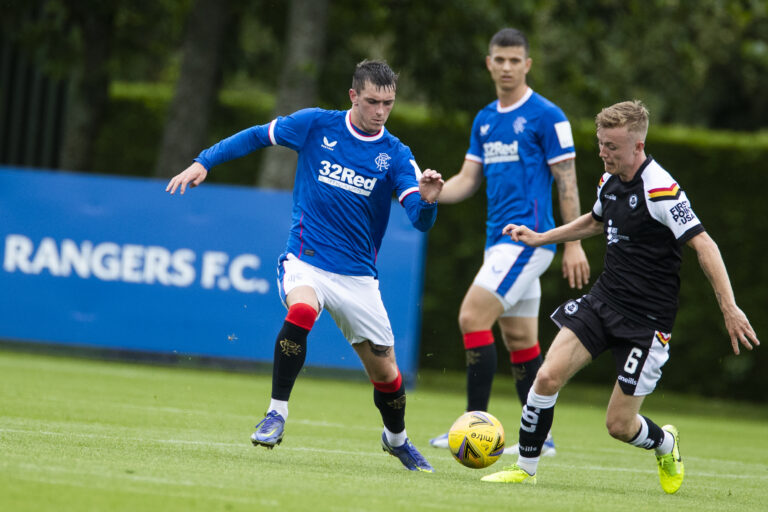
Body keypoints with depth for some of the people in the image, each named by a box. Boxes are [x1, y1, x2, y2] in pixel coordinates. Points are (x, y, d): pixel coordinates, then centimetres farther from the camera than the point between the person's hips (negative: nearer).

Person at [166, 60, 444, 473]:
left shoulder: (396, 156, -4)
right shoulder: (316, 125, -4)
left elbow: (420, 221, -13)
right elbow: (256, 136, 9)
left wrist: (428, 201, -35)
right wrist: (203, 162, 2)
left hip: (357, 276, 2)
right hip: (306, 260, -2)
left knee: (385, 372, 6)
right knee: (301, 311, -35)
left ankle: (397, 439, 37)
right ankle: (277, 412, -22)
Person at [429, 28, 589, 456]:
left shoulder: (546, 116, -7)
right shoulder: (484, 121, 15)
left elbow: (567, 182, -7)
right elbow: (468, 180, 15)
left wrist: (574, 243, -11)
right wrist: (433, 193, -6)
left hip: (528, 238, -8)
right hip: (500, 239, 8)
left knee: (473, 318, -17)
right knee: (519, 340, 10)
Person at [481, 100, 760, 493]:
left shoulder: (660, 190, -20)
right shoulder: (610, 180, 5)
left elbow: (704, 245, -22)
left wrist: (729, 309, -27)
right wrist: (540, 238, 26)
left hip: (646, 320, -7)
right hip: (604, 299, 7)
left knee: (619, 425, -2)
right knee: (548, 376, -12)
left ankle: (665, 444, 33)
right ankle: (525, 468, 3)